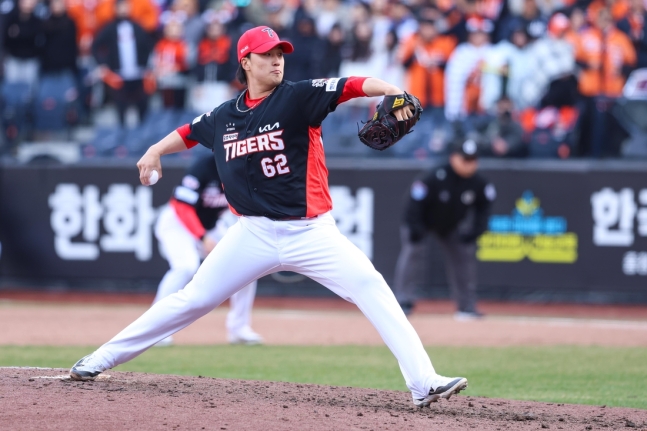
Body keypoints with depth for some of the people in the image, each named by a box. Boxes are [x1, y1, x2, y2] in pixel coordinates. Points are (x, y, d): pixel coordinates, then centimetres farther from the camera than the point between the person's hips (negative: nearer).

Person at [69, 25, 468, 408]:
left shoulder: (298, 97, -7)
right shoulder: (224, 117, 5)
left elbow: (354, 85, -22)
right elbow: (189, 133, 26)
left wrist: (391, 91, -38)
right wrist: (155, 151, 13)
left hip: (311, 232, -3)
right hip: (255, 234, 3)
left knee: (372, 288, -20)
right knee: (193, 299, 6)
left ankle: (424, 383, -20)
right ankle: (101, 360, 18)